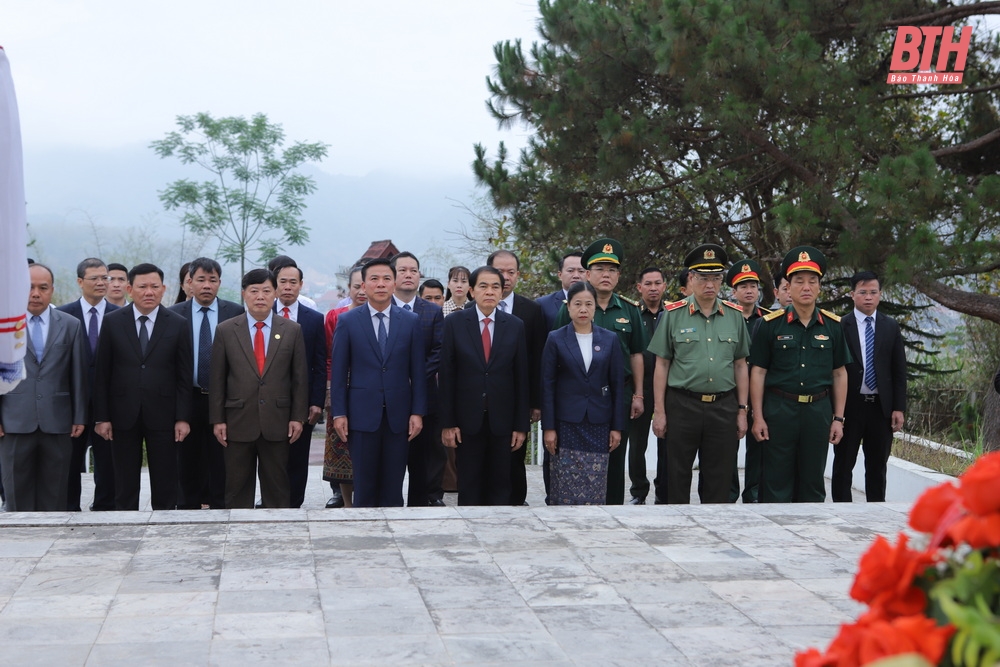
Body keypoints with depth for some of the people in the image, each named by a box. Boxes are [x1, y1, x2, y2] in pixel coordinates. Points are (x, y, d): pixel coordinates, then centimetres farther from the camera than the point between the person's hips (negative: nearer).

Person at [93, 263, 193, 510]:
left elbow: (185, 376, 1)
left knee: (165, 485, 5)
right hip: (123, 415, 0)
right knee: (125, 484, 8)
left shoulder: (177, 324, 1)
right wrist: (101, 417, -2)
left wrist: (183, 418, -4)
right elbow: (101, 374, 2)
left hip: (162, 415, 0)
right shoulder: (112, 322, 2)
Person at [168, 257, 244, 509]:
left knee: (221, 462, 3)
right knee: (188, 460, 10)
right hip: (187, 399, 1)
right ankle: (188, 508, 20)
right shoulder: (174, 314, 3)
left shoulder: (236, 313, 1)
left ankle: (219, 507, 13)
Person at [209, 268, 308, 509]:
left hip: (277, 423, 0)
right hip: (238, 422, 0)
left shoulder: (292, 330, 4)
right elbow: (217, 379, 3)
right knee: (237, 489, 6)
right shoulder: (225, 330, 2)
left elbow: (300, 377, 4)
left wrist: (298, 417, -1)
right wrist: (217, 419, -1)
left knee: (277, 488, 8)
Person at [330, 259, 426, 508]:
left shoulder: (411, 321, 5)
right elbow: (338, 371, 1)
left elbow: (418, 371, 4)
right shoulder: (347, 321, 1)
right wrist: (338, 413, -4)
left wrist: (418, 412, -1)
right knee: (364, 485, 4)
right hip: (362, 414, -1)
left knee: (393, 486, 6)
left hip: (399, 415, 1)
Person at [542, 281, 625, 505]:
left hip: (599, 425, 2)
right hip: (566, 424, -1)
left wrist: (617, 426, 3)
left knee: (595, 487, 1)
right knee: (566, 488, -1)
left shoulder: (609, 340, 6)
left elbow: (617, 385, 7)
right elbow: (547, 385, 0)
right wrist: (548, 427, -5)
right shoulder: (556, 339, 1)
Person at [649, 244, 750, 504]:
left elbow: (740, 366, 10)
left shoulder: (734, 315, 6)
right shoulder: (673, 314, -1)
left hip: (724, 407, 2)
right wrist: (659, 412, -4)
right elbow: (662, 366, 0)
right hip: (682, 406, -2)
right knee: (677, 478, 7)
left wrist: (742, 411, 6)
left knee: (719, 482, 8)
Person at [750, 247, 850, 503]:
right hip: (779, 409, -2)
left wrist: (838, 418, 5)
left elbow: (839, 374, 9)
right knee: (776, 484, 3)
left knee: (813, 483, 11)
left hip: (818, 411, 2)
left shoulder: (833, 326, 6)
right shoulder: (770, 325, -2)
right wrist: (758, 417, -6)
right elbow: (758, 372, -1)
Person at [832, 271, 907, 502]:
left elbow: (899, 370, 7)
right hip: (849, 405, -3)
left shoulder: (891, 327, 6)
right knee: (843, 464, 5)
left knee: (877, 465, 10)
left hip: (881, 406, 3)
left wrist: (899, 408, 0)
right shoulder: (840, 326, -4)